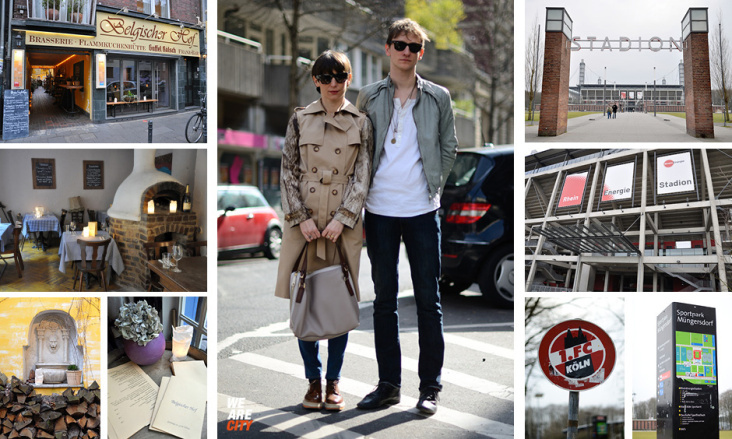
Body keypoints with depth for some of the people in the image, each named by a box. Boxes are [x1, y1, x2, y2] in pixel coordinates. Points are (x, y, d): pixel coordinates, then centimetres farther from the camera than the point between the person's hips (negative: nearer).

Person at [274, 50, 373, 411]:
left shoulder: (361, 123, 5)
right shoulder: (300, 120, 6)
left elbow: (362, 177, 0)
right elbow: (288, 171, 4)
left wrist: (342, 218, -11)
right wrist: (301, 218, -7)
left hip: (344, 222, -1)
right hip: (304, 220, 1)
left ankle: (333, 382, 13)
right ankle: (314, 380, 14)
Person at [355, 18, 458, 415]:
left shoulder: (438, 97, 5)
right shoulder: (369, 96, 6)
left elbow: (449, 148, 11)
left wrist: (434, 185, 2)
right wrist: (362, 195, 2)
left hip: (422, 209, -1)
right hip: (379, 209, 1)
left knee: (428, 299, 1)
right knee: (384, 298, 7)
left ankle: (430, 386, 9)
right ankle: (388, 383, 16)